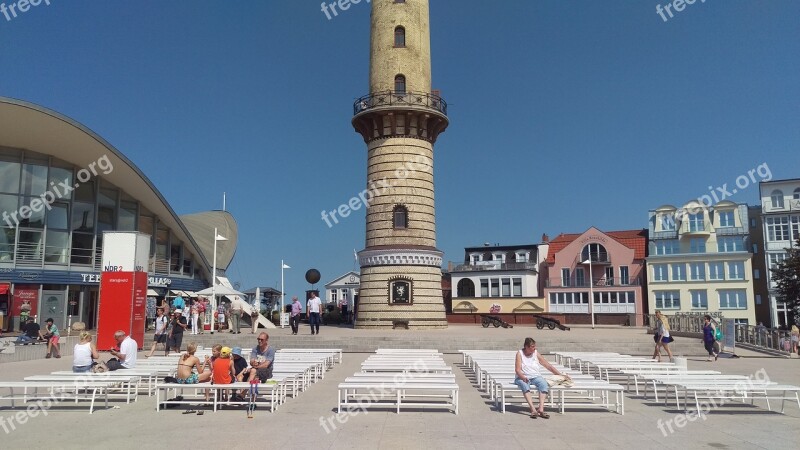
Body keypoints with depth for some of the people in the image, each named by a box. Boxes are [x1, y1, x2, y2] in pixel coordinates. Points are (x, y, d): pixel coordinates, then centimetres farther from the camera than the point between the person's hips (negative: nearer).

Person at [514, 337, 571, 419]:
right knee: (525, 386, -37)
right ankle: (533, 409, -46)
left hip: (535, 376, 3)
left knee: (544, 385, -30)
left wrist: (561, 375, 4)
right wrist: (523, 377, -28)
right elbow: (517, 370, -8)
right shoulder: (520, 353, 1)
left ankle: (541, 409, -40)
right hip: (523, 377, -3)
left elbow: (548, 366, 10)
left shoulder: (536, 353, 9)